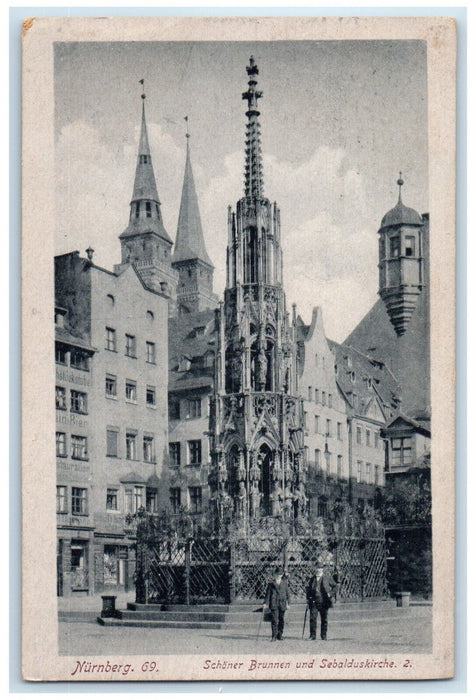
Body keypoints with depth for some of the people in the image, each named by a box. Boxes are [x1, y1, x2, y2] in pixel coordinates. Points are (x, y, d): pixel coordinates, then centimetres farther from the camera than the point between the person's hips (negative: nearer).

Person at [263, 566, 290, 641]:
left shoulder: (285, 583, 11)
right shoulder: (271, 583, 6)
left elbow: (287, 593, 13)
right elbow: (268, 594, 4)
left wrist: (287, 603, 8)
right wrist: (266, 603, -4)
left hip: (282, 604, 2)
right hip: (274, 604, -2)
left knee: (281, 620, 5)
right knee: (274, 620, -8)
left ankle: (280, 635, 17)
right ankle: (274, 636, -6)